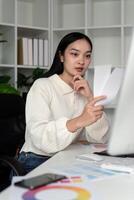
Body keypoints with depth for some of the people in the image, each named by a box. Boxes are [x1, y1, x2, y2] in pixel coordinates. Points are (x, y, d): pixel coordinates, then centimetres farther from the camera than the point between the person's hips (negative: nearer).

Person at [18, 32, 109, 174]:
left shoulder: (83, 90, 9)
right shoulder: (42, 86, -8)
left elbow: (99, 138, -4)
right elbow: (40, 138, -24)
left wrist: (90, 98, -14)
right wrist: (79, 121, -38)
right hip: (37, 163, -5)